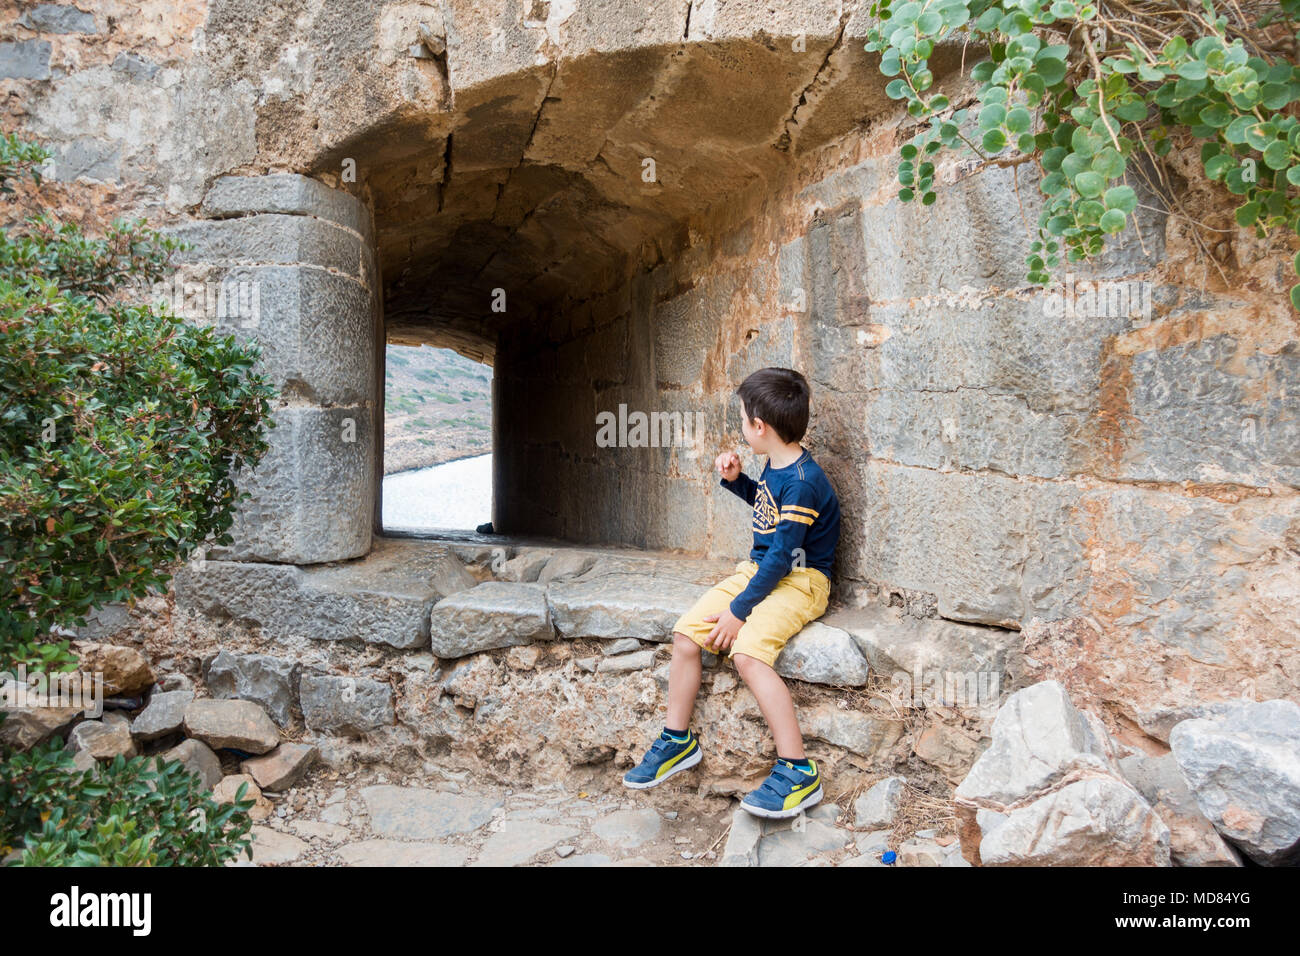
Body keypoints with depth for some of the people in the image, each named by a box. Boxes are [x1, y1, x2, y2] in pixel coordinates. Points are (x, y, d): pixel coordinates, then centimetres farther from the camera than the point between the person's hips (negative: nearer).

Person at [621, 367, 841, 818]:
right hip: (757, 570, 9)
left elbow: (781, 558, -24)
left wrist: (739, 610, -21)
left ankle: (798, 772, -21)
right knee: (686, 631, -2)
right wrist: (735, 479, 9)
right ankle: (678, 740, 13)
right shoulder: (775, 465, 6)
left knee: (747, 652, -31)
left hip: (797, 581, -9)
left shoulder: (802, 482, -22)